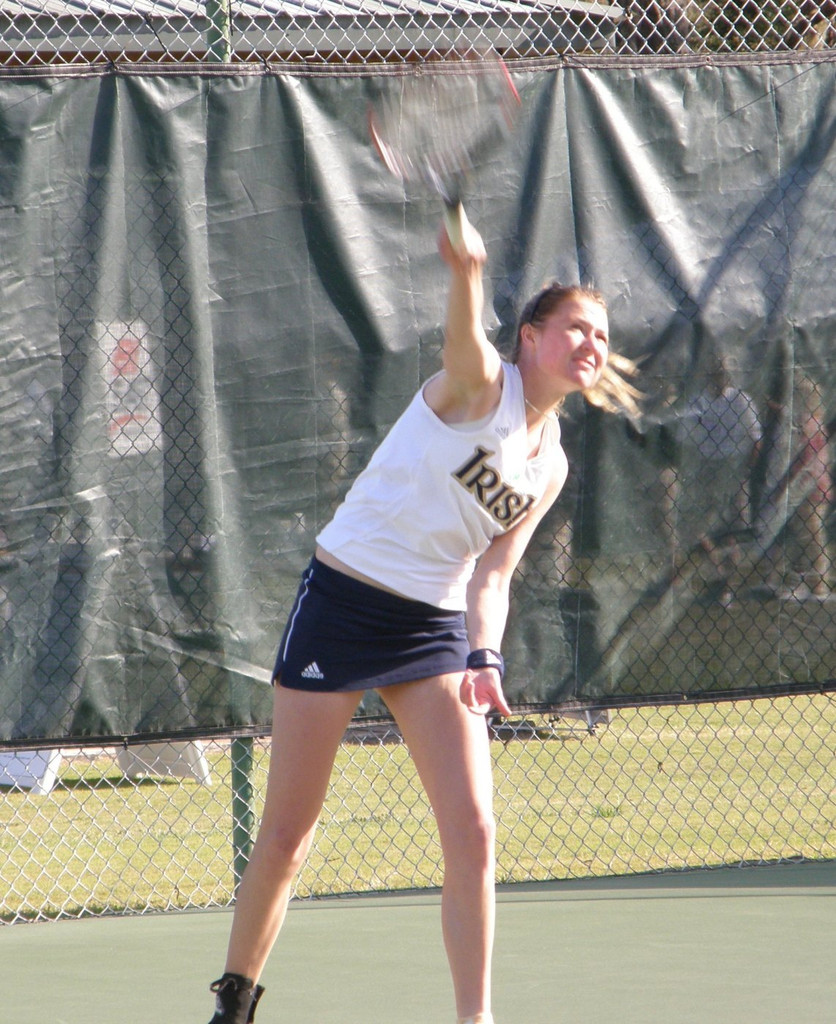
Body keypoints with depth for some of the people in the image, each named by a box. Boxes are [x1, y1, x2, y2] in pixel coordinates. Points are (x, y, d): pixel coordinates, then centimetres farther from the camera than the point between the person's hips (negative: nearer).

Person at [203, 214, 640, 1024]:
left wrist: (485, 658, -12)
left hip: (434, 625, 6)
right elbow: (463, 341, -33)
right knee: (286, 837, 1)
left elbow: (492, 573, 7)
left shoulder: (549, 468, 9)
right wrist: (466, 272, -56)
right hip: (342, 601, -5)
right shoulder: (482, 384, -9)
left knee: (472, 830, -10)